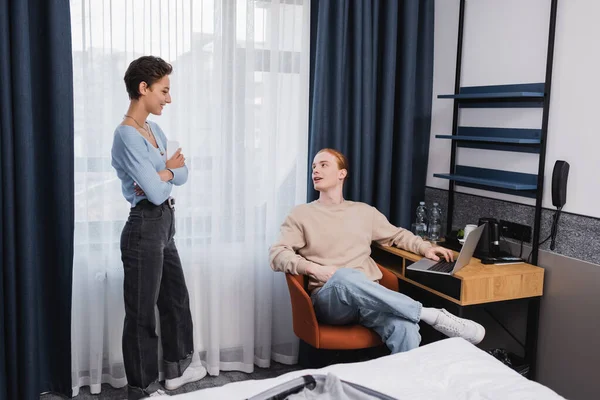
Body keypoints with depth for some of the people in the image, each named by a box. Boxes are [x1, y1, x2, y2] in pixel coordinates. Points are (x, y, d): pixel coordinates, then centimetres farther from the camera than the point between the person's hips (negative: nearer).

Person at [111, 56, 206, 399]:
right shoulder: (127, 136, -18)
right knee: (143, 310, 3)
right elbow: (156, 193, -21)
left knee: (176, 297, 21)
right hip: (145, 228, -10)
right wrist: (169, 171, -1)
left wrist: (162, 174, -12)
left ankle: (176, 368, 39)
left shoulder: (155, 129, 10)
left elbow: (183, 174, 8)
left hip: (164, 225, 10)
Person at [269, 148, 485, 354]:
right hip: (329, 298, -2)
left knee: (405, 329, -33)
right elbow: (277, 254, 1)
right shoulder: (301, 214, 10)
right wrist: (313, 268, -16)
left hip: (371, 297, 3)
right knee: (345, 276, -40)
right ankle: (434, 315, -31)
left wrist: (426, 248, 13)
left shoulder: (364, 211, 21)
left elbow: (397, 235, 32)